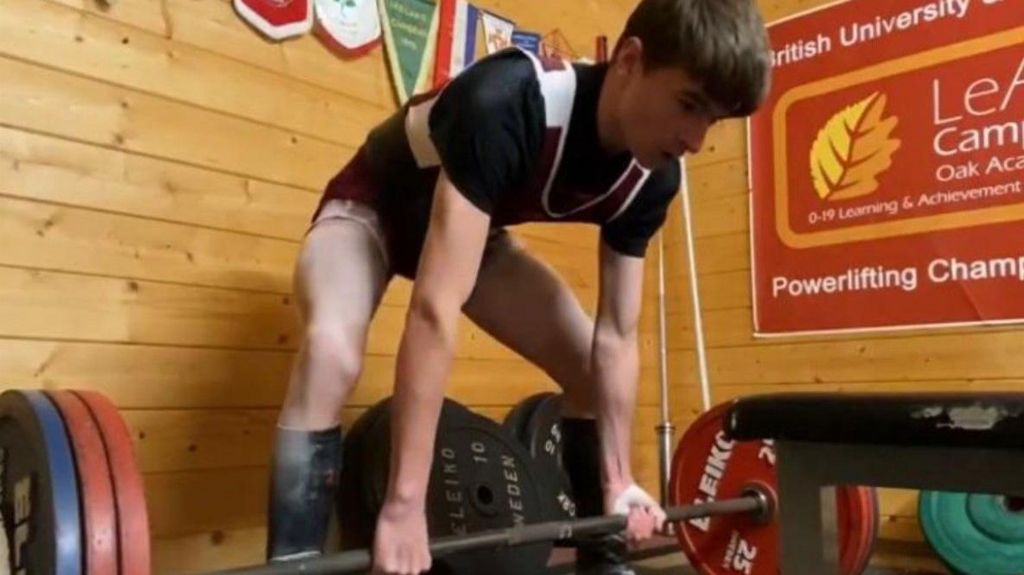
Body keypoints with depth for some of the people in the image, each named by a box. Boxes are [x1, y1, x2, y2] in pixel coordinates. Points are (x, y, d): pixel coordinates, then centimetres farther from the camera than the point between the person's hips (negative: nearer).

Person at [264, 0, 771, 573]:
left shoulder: (651, 178, -18)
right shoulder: (505, 103, -40)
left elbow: (616, 338, -10)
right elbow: (435, 309, -44)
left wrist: (619, 479, -7)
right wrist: (405, 504, -42)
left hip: (472, 226, 6)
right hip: (373, 206, -5)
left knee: (587, 364, -1)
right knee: (332, 354, -36)